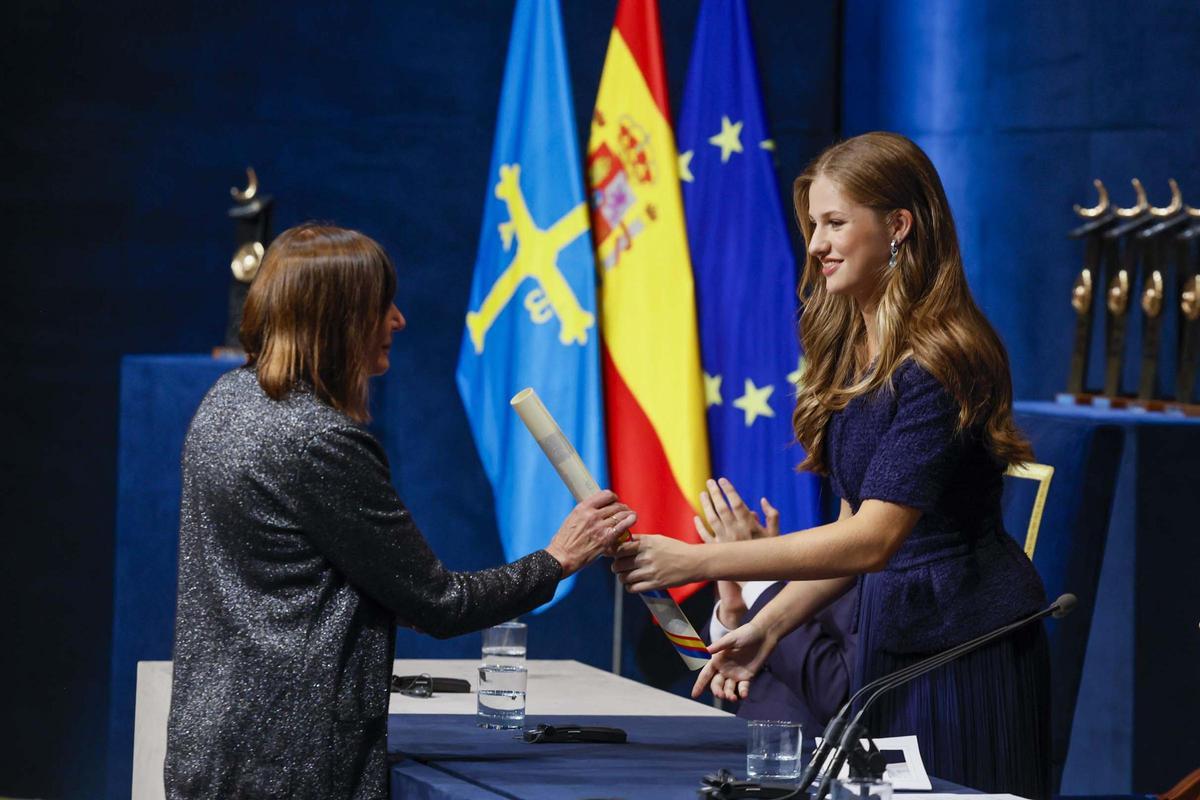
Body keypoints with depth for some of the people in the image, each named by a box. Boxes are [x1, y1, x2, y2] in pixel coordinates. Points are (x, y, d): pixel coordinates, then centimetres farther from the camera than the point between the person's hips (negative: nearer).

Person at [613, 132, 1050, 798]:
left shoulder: (938, 363, -19)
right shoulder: (853, 356, 9)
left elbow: (874, 539, -26)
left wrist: (698, 562, -28)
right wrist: (767, 626, 3)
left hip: (967, 649, -9)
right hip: (888, 641, 9)